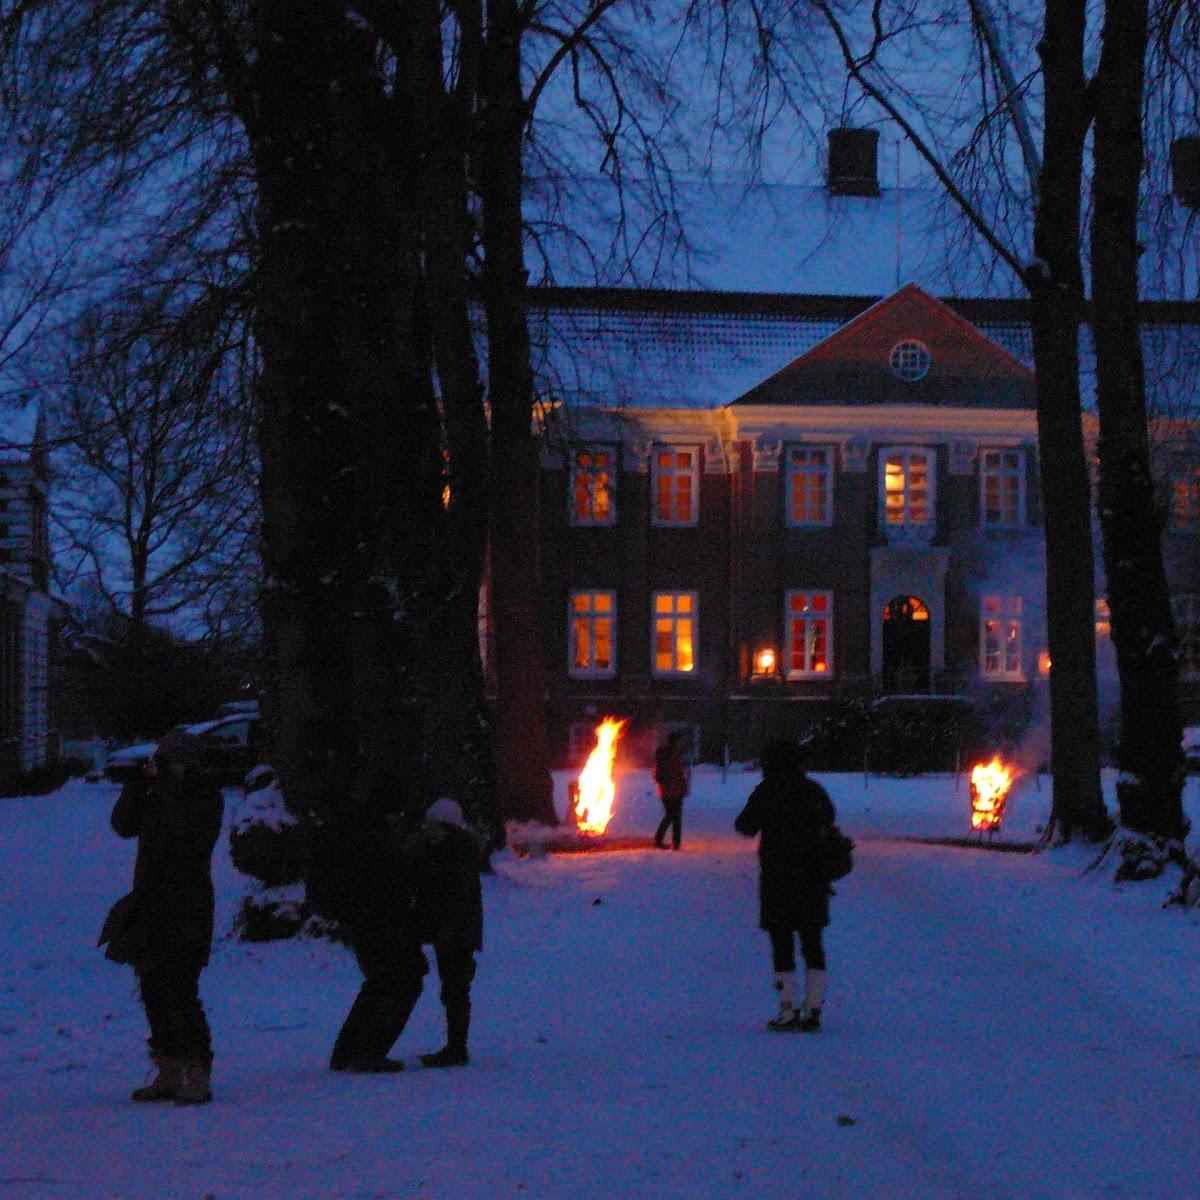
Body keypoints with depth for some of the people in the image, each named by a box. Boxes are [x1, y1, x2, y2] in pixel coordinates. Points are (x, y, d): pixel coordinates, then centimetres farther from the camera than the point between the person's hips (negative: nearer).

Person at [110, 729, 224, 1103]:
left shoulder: (207, 799, -6)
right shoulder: (157, 797, 13)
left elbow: (189, 836, -22)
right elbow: (124, 825, 3)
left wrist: (169, 786, -20)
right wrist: (140, 782, -7)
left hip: (187, 908, -7)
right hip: (151, 907, 7)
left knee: (179, 989, -14)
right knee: (153, 988, 9)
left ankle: (198, 1077, -12)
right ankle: (169, 1074, 18)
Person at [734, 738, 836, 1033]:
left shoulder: (766, 791, -8)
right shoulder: (814, 790, 5)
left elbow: (746, 827, -2)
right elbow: (830, 818, 22)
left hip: (778, 877, -4)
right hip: (814, 877, 4)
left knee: (782, 944, 0)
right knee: (813, 944, 9)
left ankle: (789, 1012, -3)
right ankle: (813, 1011, 7)